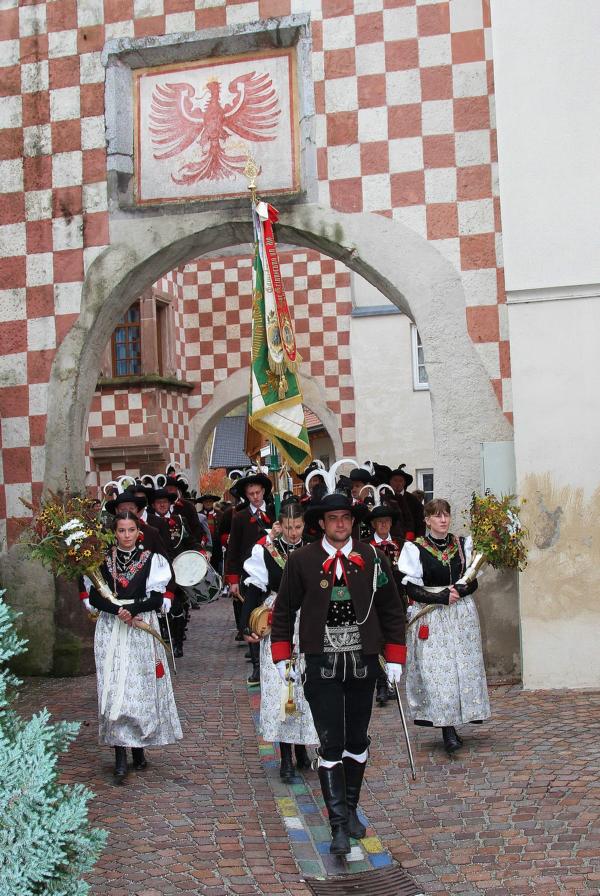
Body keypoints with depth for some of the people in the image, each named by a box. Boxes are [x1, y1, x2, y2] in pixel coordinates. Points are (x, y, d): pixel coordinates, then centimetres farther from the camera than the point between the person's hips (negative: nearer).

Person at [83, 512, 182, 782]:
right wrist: (119, 610, -15)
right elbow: (93, 597, 0)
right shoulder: (103, 560, 7)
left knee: (141, 688, 1)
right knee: (114, 689, -5)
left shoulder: (152, 560, 2)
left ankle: (139, 748, 17)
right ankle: (120, 757, -3)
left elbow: (158, 598, -4)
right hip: (111, 631, 1)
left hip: (142, 631, -1)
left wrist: (131, 608, -16)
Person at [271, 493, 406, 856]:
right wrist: (282, 656, 1)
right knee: (331, 745, -4)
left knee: (357, 741, 13)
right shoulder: (302, 560, -3)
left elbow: (392, 610, 7)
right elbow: (284, 609, 5)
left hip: (363, 662, 2)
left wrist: (395, 658, 4)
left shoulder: (373, 558, 1)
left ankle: (351, 810, 30)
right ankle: (339, 826, 2)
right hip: (322, 664, -2)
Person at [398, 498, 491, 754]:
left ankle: (453, 725, 13)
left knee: (464, 666, 2)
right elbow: (411, 589, -6)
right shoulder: (416, 549, -2)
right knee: (436, 670, -10)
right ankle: (447, 730, -6)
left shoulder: (462, 544, 8)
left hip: (462, 614, 4)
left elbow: (473, 582, 9)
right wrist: (441, 597, -18)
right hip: (431, 618, -4)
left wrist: (458, 592, -12)